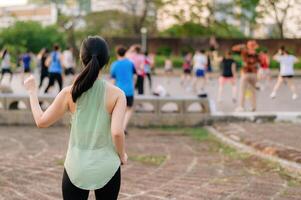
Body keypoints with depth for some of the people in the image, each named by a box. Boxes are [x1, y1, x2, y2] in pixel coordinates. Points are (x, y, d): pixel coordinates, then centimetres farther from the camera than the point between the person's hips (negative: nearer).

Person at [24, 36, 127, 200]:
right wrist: (122, 155, 0)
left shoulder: (69, 93, -7)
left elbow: (41, 121, 1)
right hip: (107, 167, -1)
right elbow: (117, 132, -20)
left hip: (76, 167, 1)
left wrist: (32, 91, 14)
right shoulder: (116, 94, -11)